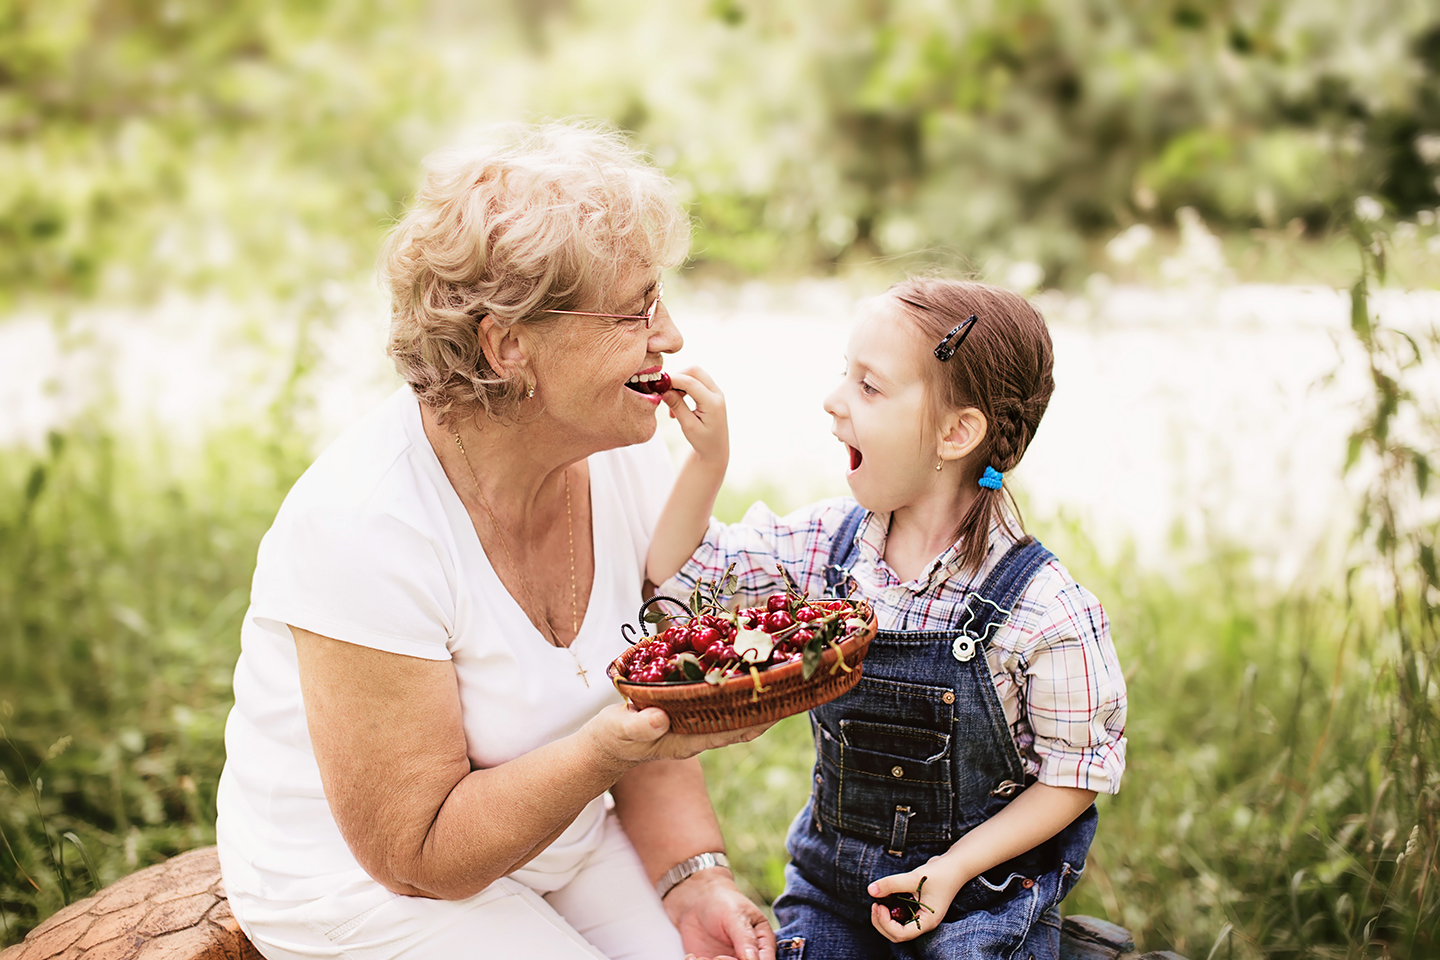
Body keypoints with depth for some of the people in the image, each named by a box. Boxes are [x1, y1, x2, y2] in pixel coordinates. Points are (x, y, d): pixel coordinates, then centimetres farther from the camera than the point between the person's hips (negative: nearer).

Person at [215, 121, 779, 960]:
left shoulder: (627, 460, -8)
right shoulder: (366, 526, -28)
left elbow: (648, 719, 2)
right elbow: (415, 853, -22)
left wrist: (695, 879, -13)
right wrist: (606, 749, -34)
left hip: (566, 843, 5)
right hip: (369, 888, -5)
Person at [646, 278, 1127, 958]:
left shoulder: (1045, 613, -20)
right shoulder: (827, 543, -6)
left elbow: (1079, 772, -11)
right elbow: (678, 575, 3)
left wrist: (954, 870, -18)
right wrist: (708, 456, -11)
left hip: (983, 893, -4)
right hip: (831, 876, 4)